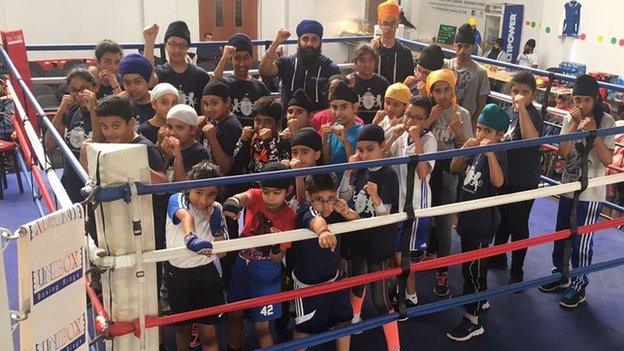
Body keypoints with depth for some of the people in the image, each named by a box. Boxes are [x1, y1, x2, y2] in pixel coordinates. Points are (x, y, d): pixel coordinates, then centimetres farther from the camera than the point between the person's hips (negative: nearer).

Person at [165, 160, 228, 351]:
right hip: (178, 273, -1)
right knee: (183, 327, 17)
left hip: (206, 273, 1)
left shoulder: (216, 210, -4)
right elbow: (186, 217, -42)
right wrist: (191, 239, -62)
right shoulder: (177, 199, -16)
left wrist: (217, 227, -17)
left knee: (208, 334, 2)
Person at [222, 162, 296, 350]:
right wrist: (233, 202, -65)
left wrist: (276, 246, -38)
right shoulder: (256, 197, -14)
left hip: (266, 272, -3)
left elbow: (277, 259, -16)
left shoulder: (288, 217, -17)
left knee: (262, 326, 2)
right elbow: (244, 197, -41)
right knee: (234, 315, 17)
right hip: (242, 264, 3)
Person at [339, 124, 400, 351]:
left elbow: (385, 215, -20)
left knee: (379, 296, -5)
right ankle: (355, 317, 53)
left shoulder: (388, 175, -18)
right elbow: (343, 198, 0)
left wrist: (375, 197, -40)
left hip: (378, 242, -6)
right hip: (357, 237, 6)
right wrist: (348, 172, -11)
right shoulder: (360, 170, -1)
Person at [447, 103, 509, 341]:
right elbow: (455, 169, 8)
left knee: (473, 268, -1)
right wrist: (465, 148, -6)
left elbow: (498, 181, -35)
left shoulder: (497, 154, -18)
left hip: (482, 223, -8)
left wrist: (489, 152, -42)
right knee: (470, 266, 23)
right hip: (468, 219, 8)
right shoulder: (476, 151, 5)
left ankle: (472, 320, 10)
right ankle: (480, 301, 44)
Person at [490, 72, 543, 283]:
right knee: (501, 219, 22)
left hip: (523, 181, -7)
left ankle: (516, 271, 20)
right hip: (503, 176, 7)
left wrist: (522, 108, -41)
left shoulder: (533, 115, -19)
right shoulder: (509, 110, 2)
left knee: (518, 225, 4)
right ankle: (498, 257, 41)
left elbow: (531, 138, -41)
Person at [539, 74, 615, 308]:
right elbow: (563, 153, -8)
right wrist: (574, 125, -17)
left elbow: (607, 160, -16)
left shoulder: (606, 121, -12)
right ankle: (559, 276, 36)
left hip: (590, 193, -5)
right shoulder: (570, 118, -1)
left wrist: (593, 132, -25)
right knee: (561, 236, 17)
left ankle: (578, 287, 20)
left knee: (581, 242, 3)